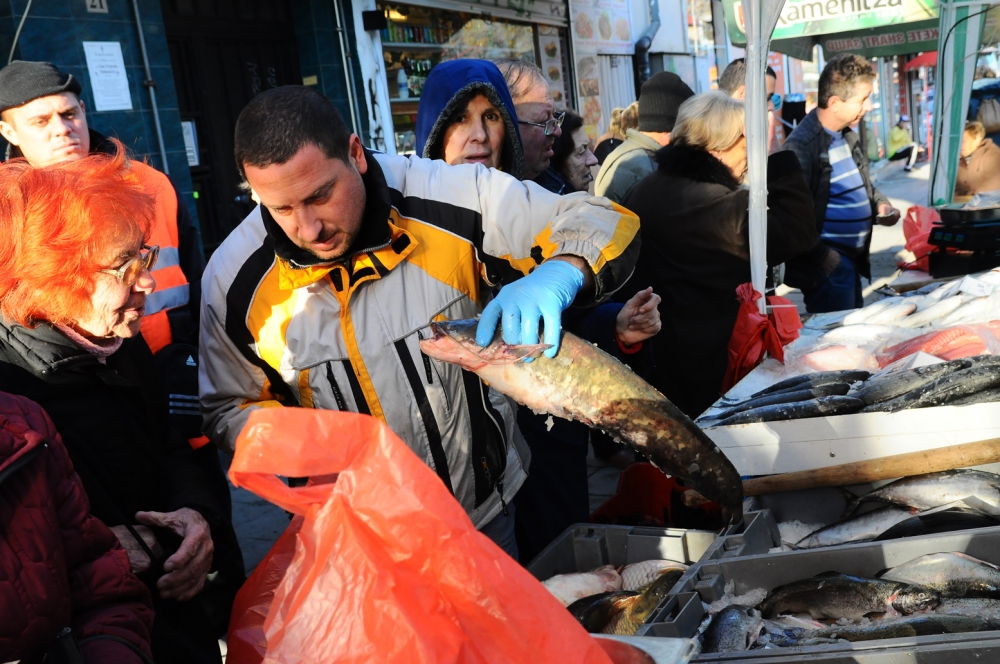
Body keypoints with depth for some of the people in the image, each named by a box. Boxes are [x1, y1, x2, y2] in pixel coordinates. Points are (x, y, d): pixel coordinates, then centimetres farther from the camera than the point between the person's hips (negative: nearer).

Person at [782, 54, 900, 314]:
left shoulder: (847, 136, 11)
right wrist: (827, 261, -25)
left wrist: (880, 204, 7)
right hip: (828, 266, -10)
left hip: (853, 260, 10)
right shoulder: (801, 147, -20)